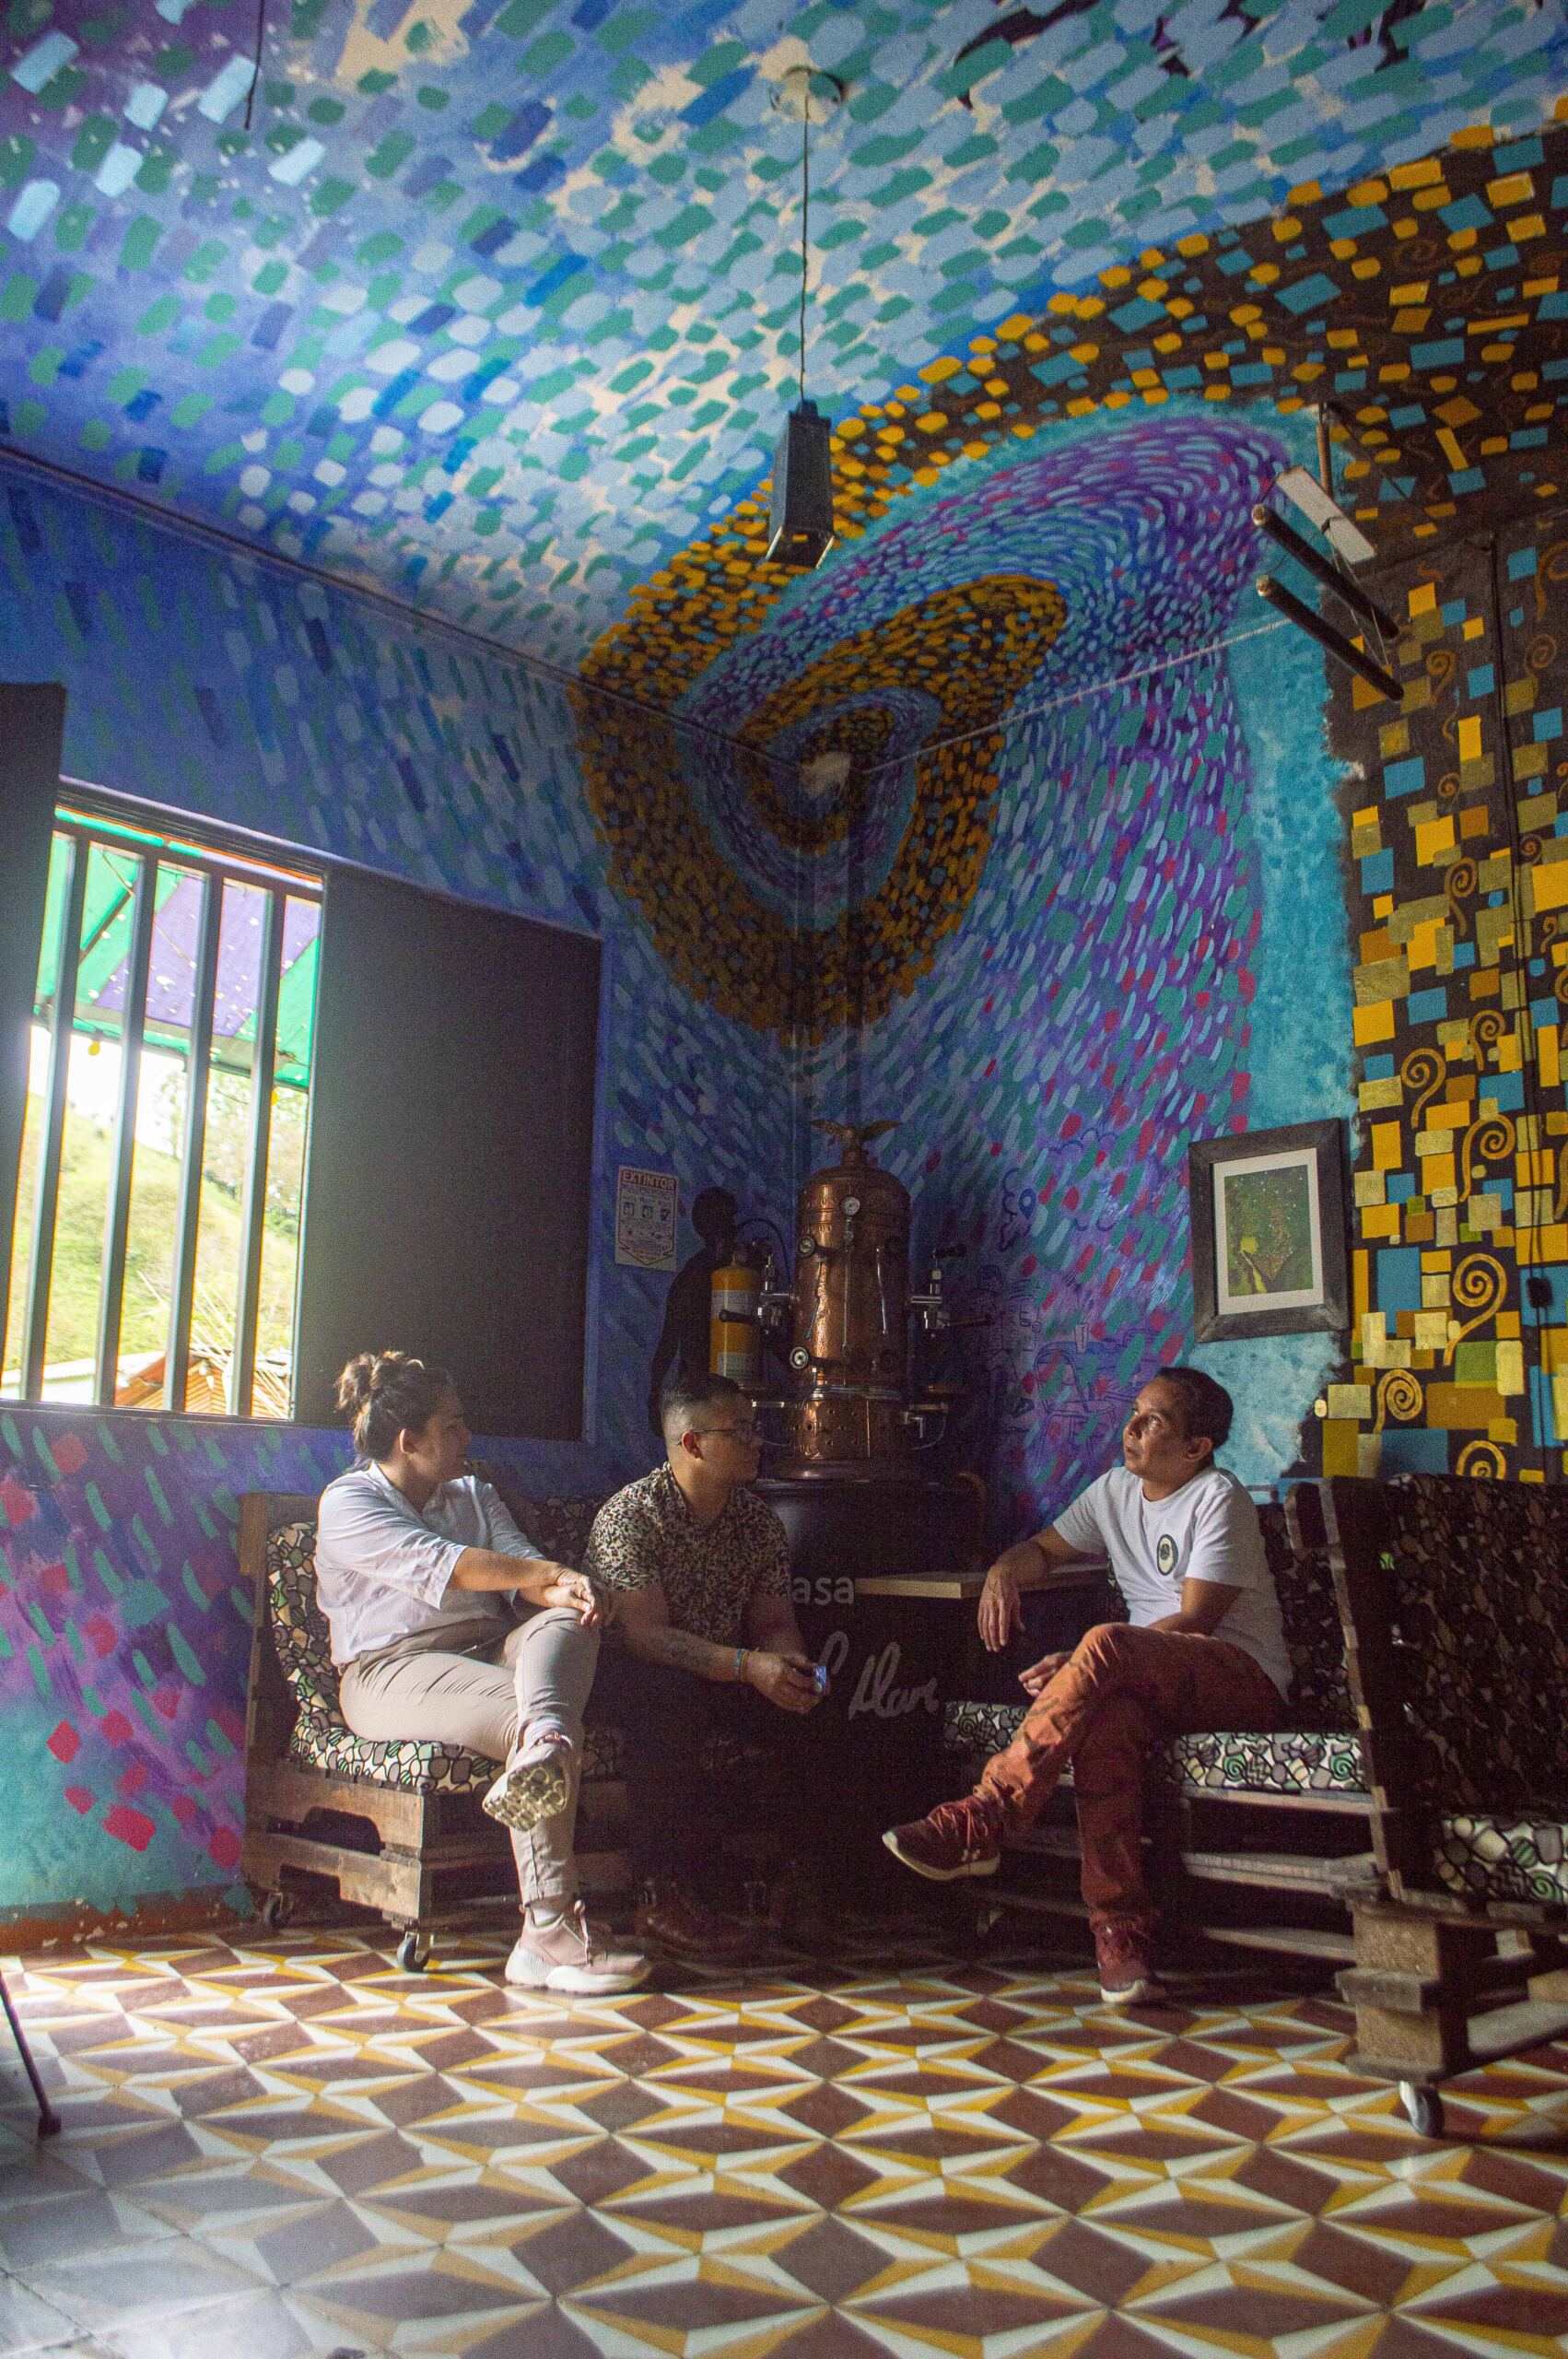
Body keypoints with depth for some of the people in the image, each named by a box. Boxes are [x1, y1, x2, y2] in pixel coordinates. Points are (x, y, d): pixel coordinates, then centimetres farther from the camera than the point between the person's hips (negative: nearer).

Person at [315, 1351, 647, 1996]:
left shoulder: (475, 1496, 24)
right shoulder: (348, 1502, 3)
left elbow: (524, 1574, 8)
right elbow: (442, 1568, -13)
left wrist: (562, 1590, -16)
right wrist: (550, 1571, -9)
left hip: (488, 1654, 6)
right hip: (393, 1671, -6)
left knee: (568, 1621, -27)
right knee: (546, 1724, -30)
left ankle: (541, 1745, -57)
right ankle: (548, 1933, -33)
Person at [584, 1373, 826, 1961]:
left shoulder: (758, 1521, 4)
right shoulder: (630, 1516, -16)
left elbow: (774, 1621, 3)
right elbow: (644, 1634, -26)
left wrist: (788, 1661, -23)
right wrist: (747, 1665, -37)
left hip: (722, 1675, 6)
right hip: (632, 1673, -6)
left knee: (803, 1701, -18)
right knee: (670, 1699, -37)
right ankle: (665, 1895, -29)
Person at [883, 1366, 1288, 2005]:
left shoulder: (1220, 1500, -7)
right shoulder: (1116, 1491, 15)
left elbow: (1193, 1621, -15)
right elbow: (1044, 1549, 24)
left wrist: (1079, 1665, -22)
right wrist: (1004, 1571, -3)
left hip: (1245, 1677, -5)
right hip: (1160, 1681, 5)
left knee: (1105, 1642, -34)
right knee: (1105, 1717, -34)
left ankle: (980, 1820, -34)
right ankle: (1120, 1930, -36)